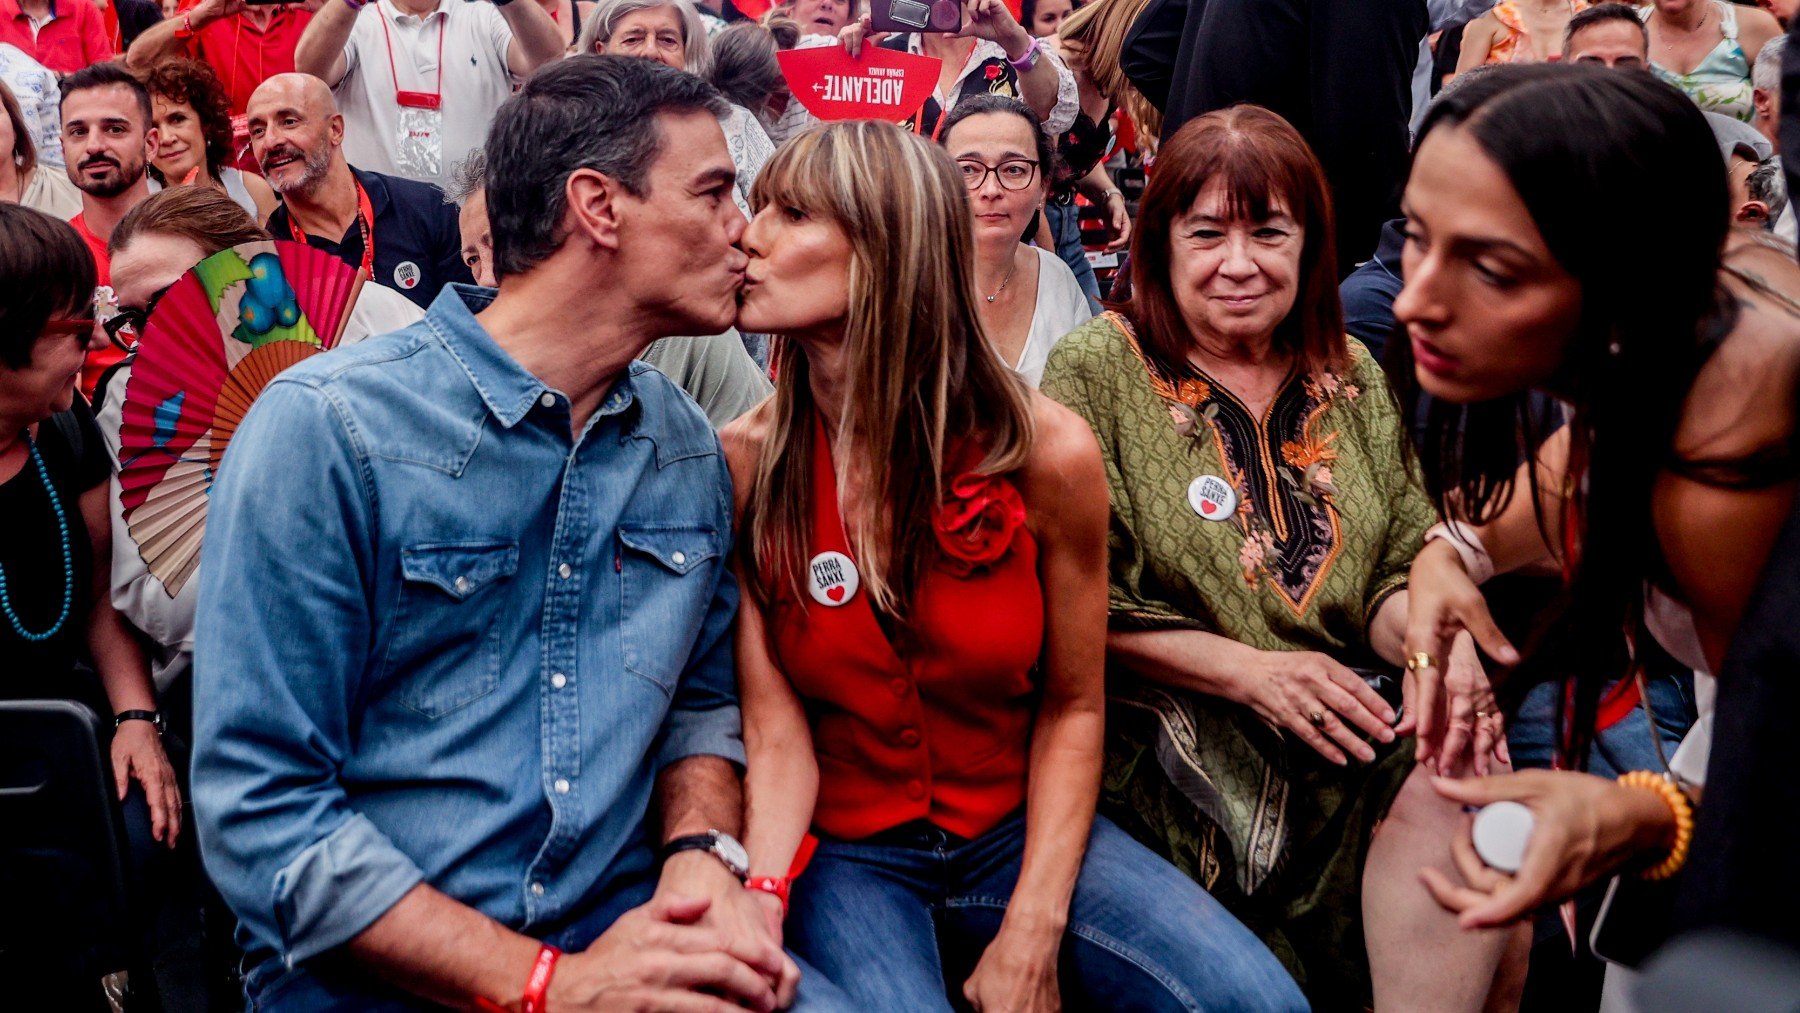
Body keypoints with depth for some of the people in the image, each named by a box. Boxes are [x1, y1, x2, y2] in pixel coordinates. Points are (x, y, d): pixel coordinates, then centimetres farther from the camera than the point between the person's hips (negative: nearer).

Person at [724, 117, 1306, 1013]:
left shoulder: (1046, 452, -11)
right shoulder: (741, 464, -11)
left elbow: (1070, 705, -4)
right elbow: (776, 729, -11)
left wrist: (1032, 936, -11)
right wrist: (763, 902, -29)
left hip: (1016, 830, 2)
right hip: (844, 848, -1)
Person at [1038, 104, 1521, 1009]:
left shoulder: (1351, 377, 14)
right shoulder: (1097, 371, -2)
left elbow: (1400, 567, 12)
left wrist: (1438, 645, -12)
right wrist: (1249, 671, -16)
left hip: (1347, 709, 4)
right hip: (1166, 722, -4)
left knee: (1462, 782, -24)